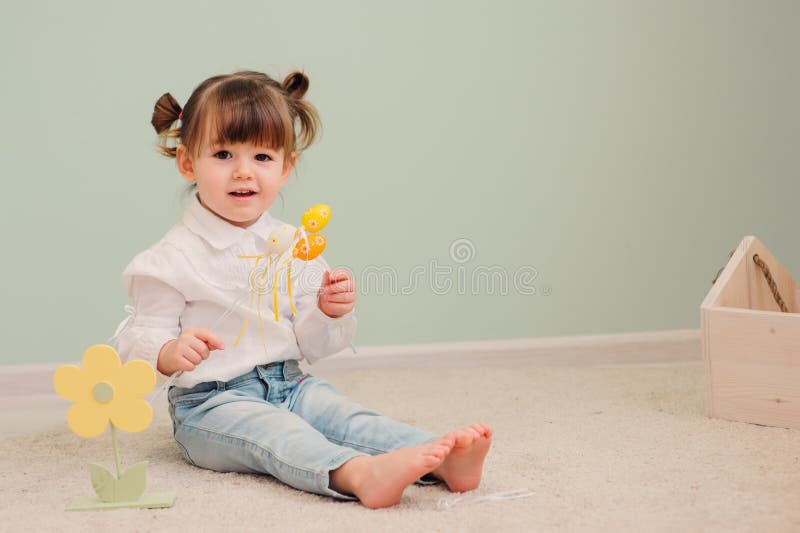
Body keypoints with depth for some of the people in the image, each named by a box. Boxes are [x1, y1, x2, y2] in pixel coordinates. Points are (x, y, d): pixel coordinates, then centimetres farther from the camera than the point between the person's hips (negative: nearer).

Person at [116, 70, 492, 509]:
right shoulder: (174, 257, -7)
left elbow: (310, 346, 12)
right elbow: (138, 341, -9)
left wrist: (330, 312, -9)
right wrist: (170, 353, -31)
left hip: (289, 386, 6)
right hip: (211, 402, -5)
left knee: (345, 416, -19)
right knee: (271, 432, -32)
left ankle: (441, 461, -39)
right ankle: (360, 473, -59)